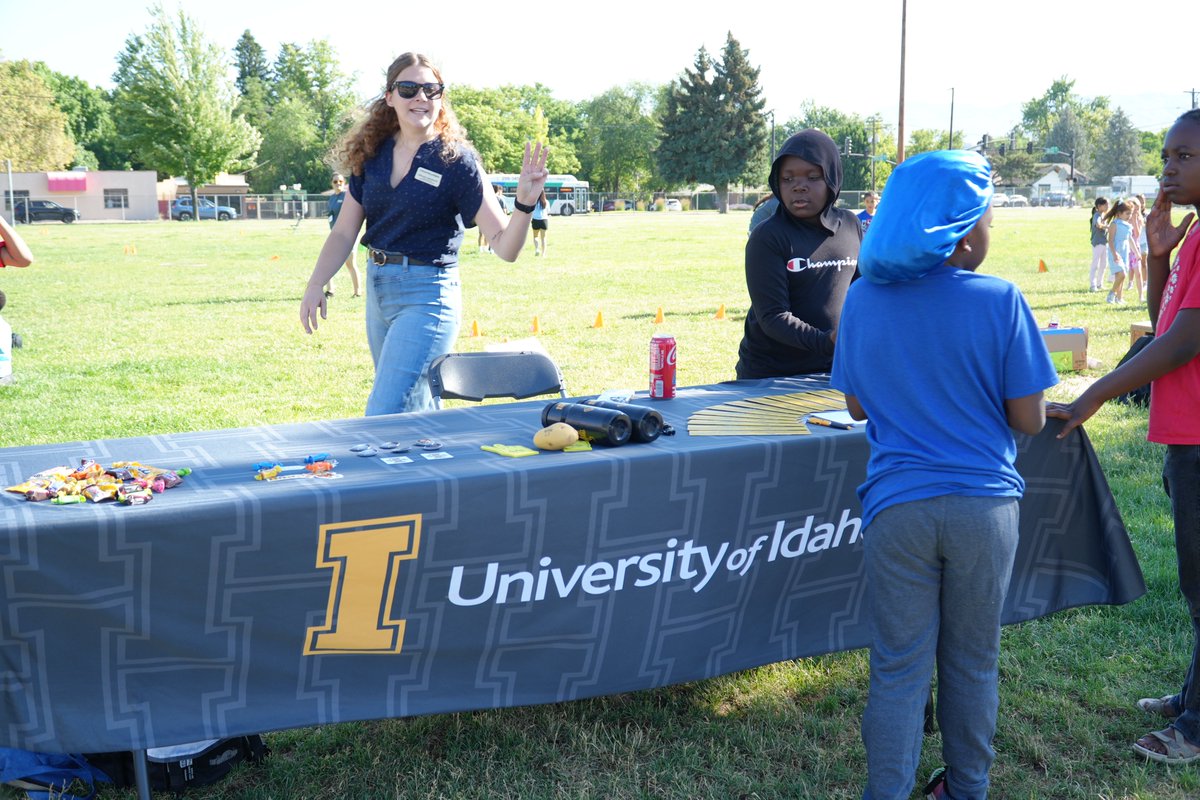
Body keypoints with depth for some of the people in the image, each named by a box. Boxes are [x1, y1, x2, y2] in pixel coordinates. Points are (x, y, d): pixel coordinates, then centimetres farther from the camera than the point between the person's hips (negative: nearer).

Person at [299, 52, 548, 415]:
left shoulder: (456, 161, -9)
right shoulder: (372, 155, 5)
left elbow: (504, 246, -14)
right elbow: (344, 232, 10)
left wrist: (525, 203, -31)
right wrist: (314, 286, 0)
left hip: (427, 293, -6)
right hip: (378, 288, 6)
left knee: (383, 418, -12)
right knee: (416, 410, 19)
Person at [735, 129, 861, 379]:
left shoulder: (851, 226, 2)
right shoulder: (767, 237, -13)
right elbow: (772, 317, -19)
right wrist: (825, 341, -32)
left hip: (833, 369, 4)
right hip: (769, 375, -4)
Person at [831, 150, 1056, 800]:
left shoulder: (862, 300, -2)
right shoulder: (999, 302, -11)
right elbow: (1029, 420, -7)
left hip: (897, 507, 1)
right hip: (984, 504, -1)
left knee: (899, 669, 8)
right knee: (972, 663, 16)